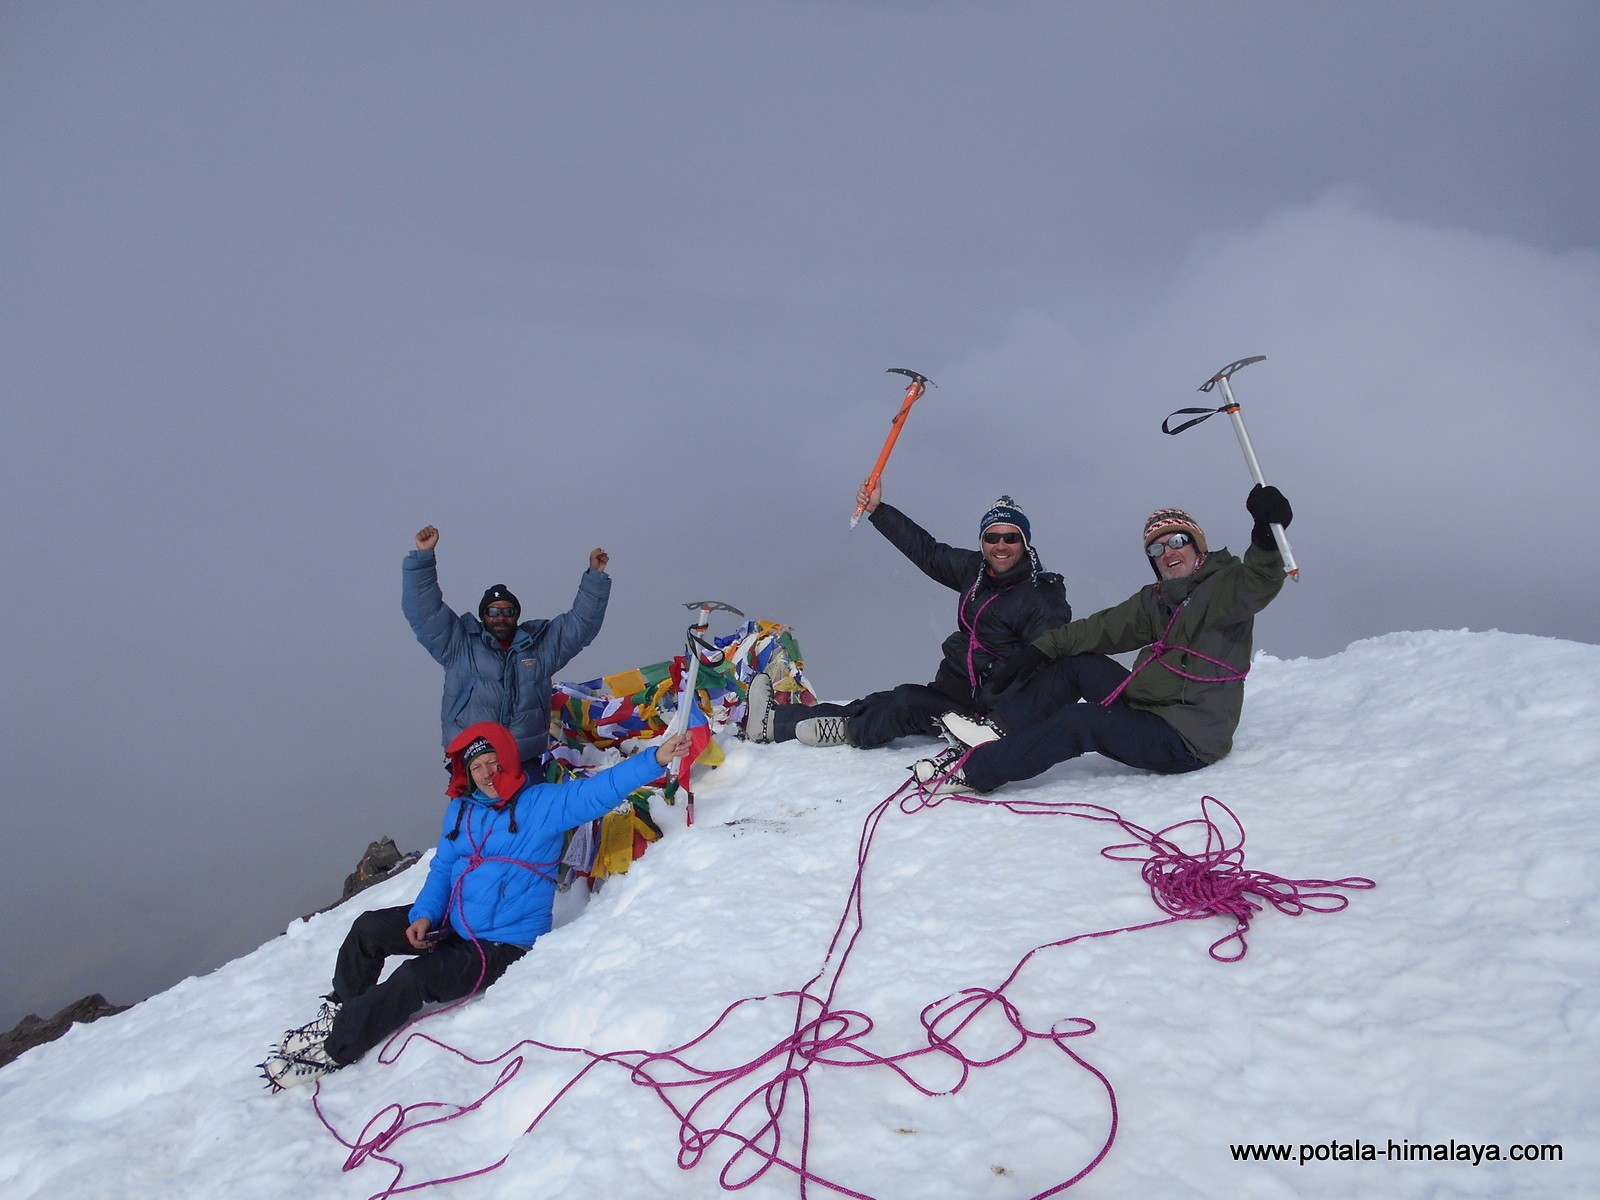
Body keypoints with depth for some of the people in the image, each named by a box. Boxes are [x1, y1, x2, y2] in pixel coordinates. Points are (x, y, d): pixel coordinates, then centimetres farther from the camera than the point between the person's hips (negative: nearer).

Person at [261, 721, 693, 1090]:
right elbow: (442, 867, 11)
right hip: (449, 923, 7)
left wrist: (656, 759, -35)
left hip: (503, 944, -7)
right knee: (368, 928, 1)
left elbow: (599, 790, -23)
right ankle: (339, 1010, 22)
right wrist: (424, 914, -7)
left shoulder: (544, 804, -12)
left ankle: (334, 1050, -5)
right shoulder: (461, 809, 6)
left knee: (411, 979, -21)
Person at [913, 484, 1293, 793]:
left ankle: (973, 770, -21)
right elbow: (1102, 628, 10)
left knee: (1080, 722, -22)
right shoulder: (1154, 599, 16)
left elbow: (1260, 582, -27)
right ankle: (1006, 730, -5)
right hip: (1150, 710, 8)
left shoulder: (1227, 586, -5)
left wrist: (1266, 534, -47)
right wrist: (1040, 650, 0)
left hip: (1189, 740, -8)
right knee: (1082, 662, 7)